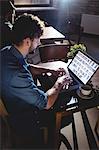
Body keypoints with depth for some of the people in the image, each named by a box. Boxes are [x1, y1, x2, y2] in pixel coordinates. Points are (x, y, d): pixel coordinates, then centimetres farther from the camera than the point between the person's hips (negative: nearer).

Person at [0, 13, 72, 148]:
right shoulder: (16, 73, -42)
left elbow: (28, 67, 9)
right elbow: (46, 103, -31)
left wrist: (51, 71, -1)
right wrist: (59, 84, -14)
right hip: (23, 121, -8)